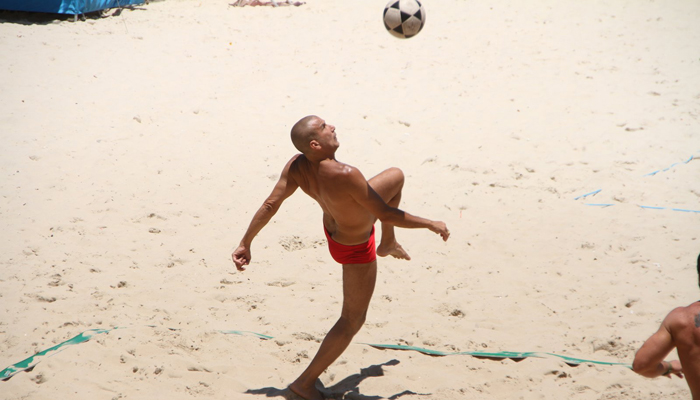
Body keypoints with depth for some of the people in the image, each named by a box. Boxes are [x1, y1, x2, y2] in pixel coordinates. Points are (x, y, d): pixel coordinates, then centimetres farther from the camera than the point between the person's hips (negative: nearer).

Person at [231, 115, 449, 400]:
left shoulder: (297, 166, -21)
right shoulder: (345, 175, -43)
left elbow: (270, 204, -17)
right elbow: (387, 215, -33)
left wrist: (245, 243, -6)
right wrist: (431, 224, -19)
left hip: (335, 227, 8)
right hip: (354, 250, -8)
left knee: (396, 176, 20)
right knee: (352, 320, 8)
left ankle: (388, 244, 46)